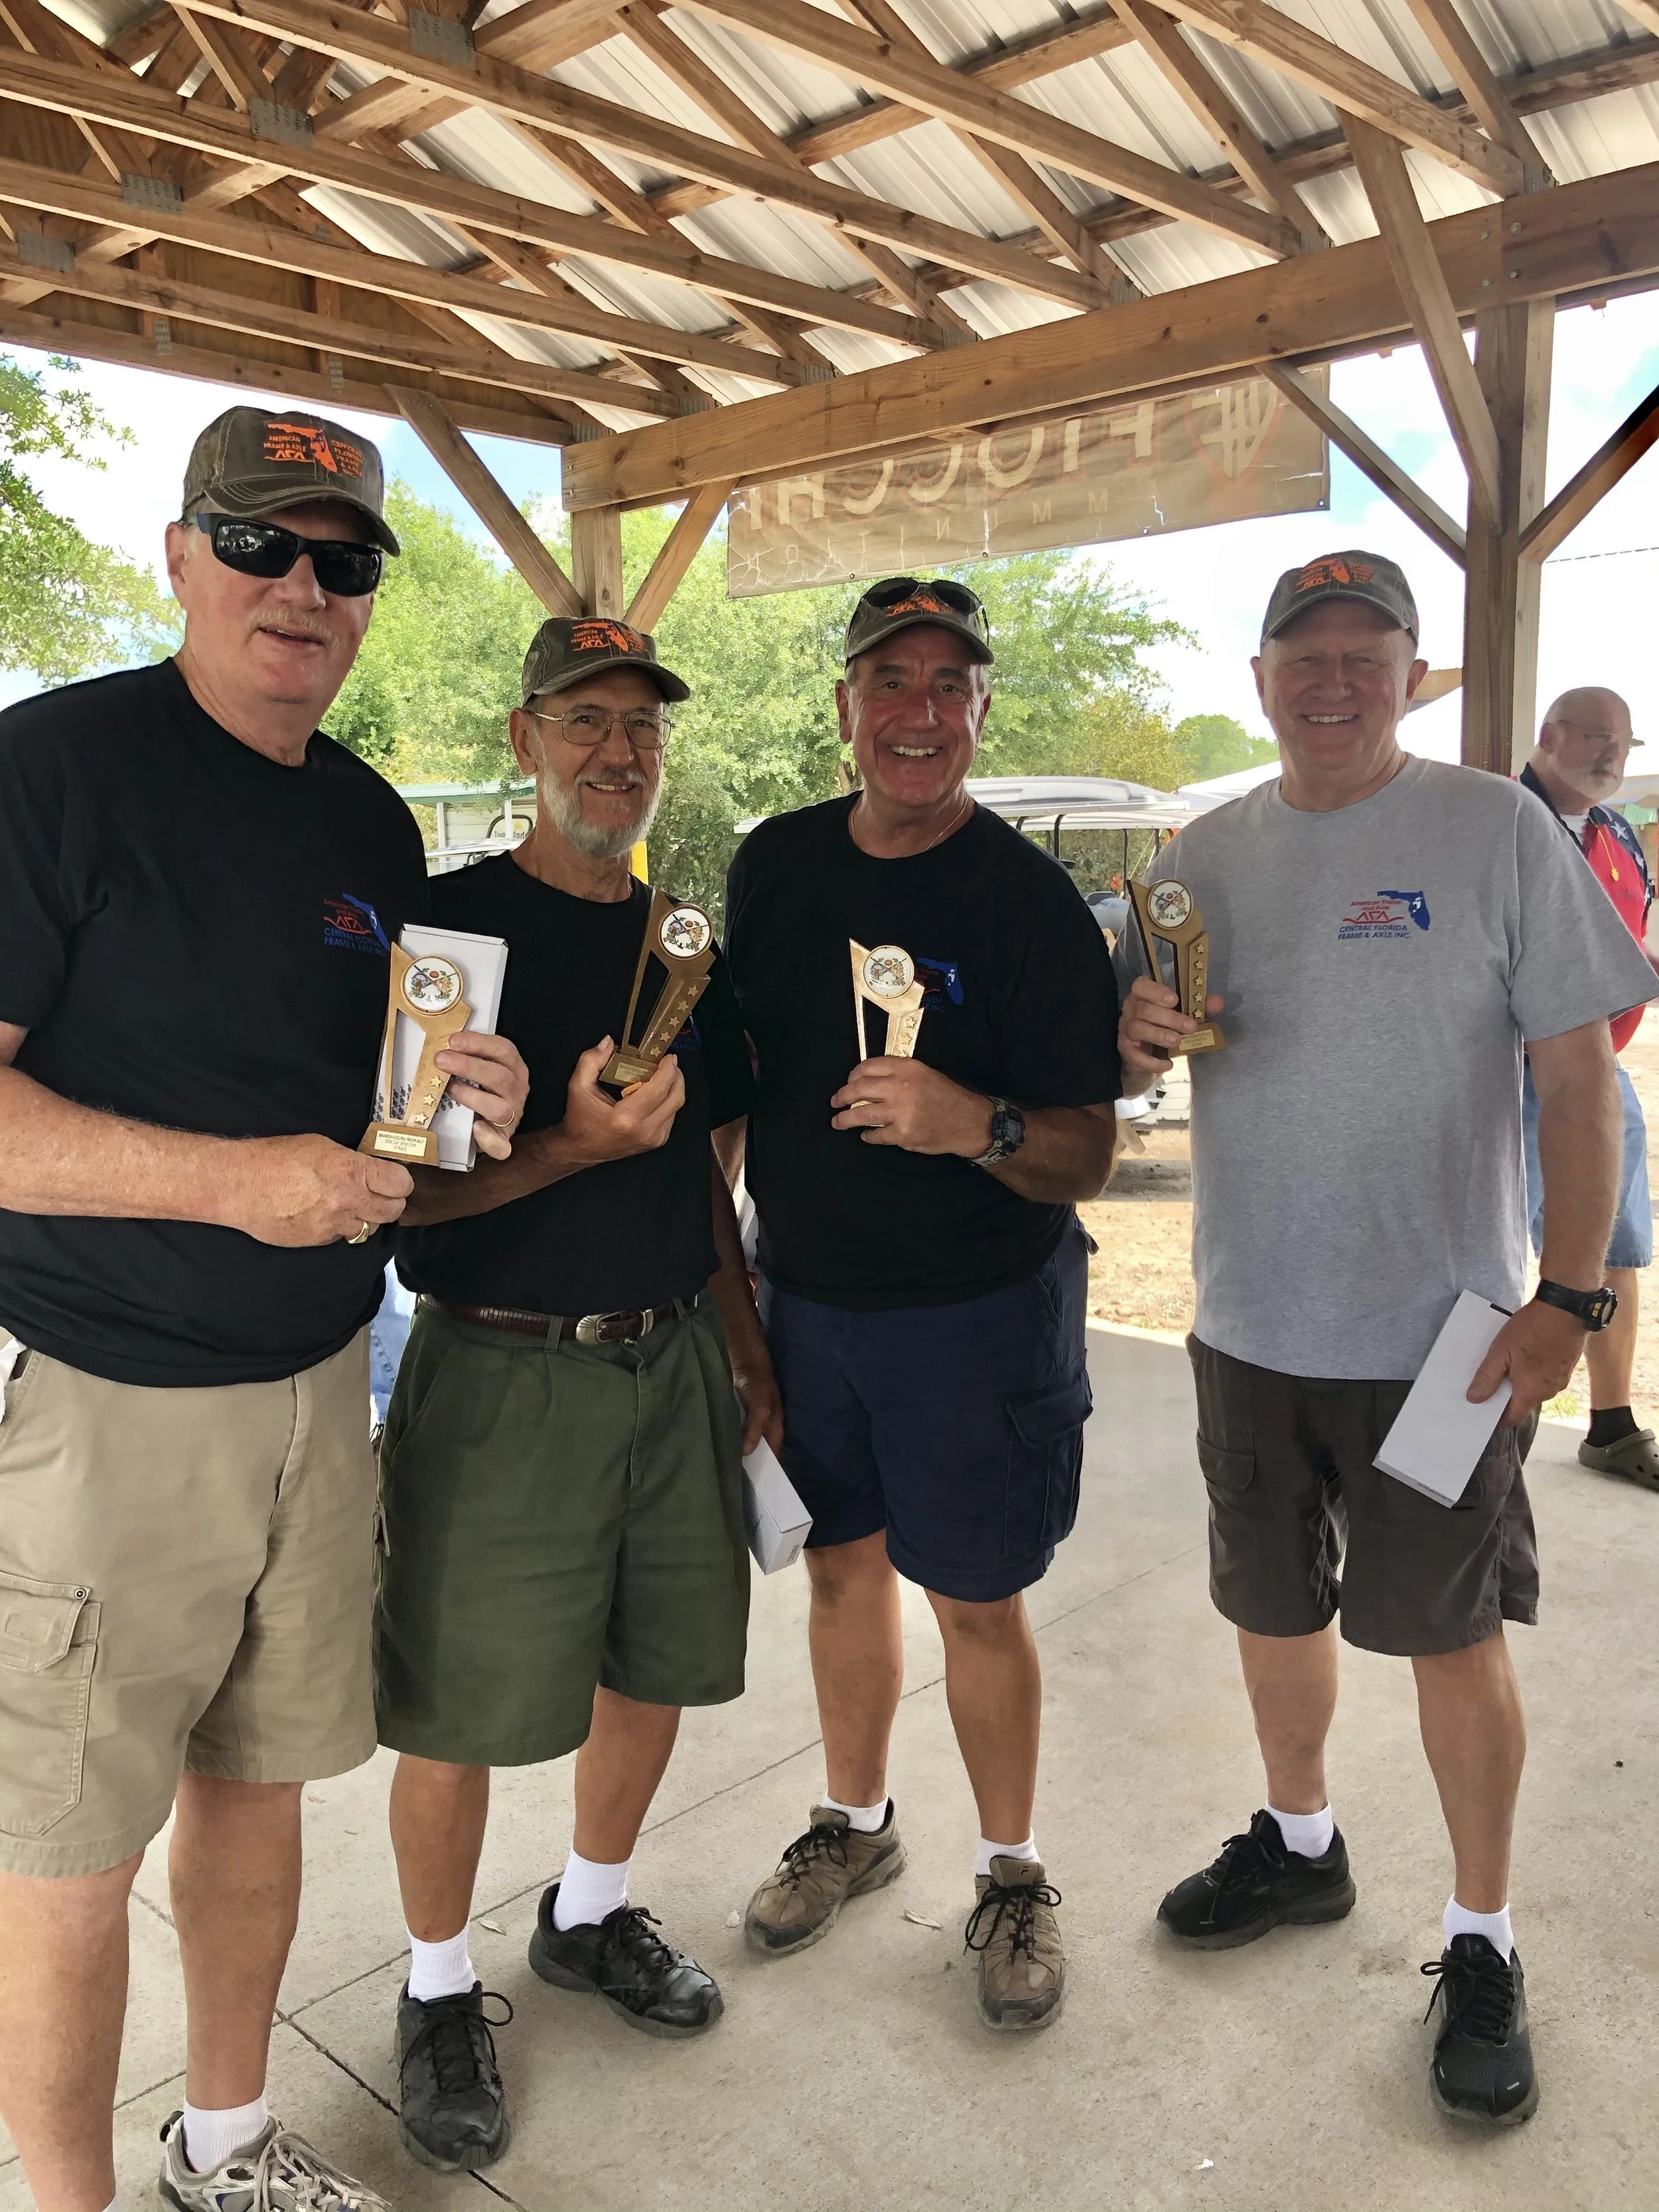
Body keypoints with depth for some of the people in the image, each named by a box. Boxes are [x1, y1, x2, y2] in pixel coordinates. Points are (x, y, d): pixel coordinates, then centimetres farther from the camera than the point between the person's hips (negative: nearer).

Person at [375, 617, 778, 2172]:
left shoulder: (683, 941, 11)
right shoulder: (451, 923, -7)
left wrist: (748, 1347, 14)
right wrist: (573, 1148, -25)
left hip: (672, 1359, 6)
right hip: (499, 1371, -5)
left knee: (657, 1665, 16)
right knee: (458, 1712, 5)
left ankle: (589, 1917, 41)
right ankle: (440, 1995, 30)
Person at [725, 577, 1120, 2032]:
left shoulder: (1031, 901, -13)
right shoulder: (776, 864, 2)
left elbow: (1084, 1159, -15)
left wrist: (974, 1125, -35)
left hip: (978, 1308, -4)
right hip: (806, 1294, 5)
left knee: (977, 1600, 6)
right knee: (844, 1567, 18)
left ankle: (1013, 1873, 30)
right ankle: (856, 1822, 40)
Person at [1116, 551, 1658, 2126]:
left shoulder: (1496, 831, -7)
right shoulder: (1206, 856, 5)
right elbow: (1133, 1070, 10)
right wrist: (1136, 1038, -14)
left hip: (1437, 1336, -4)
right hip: (1249, 1325, 4)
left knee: (1452, 1634, 8)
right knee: (1274, 1606, 19)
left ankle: (1482, 1942, 29)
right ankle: (1297, 1847, 43)